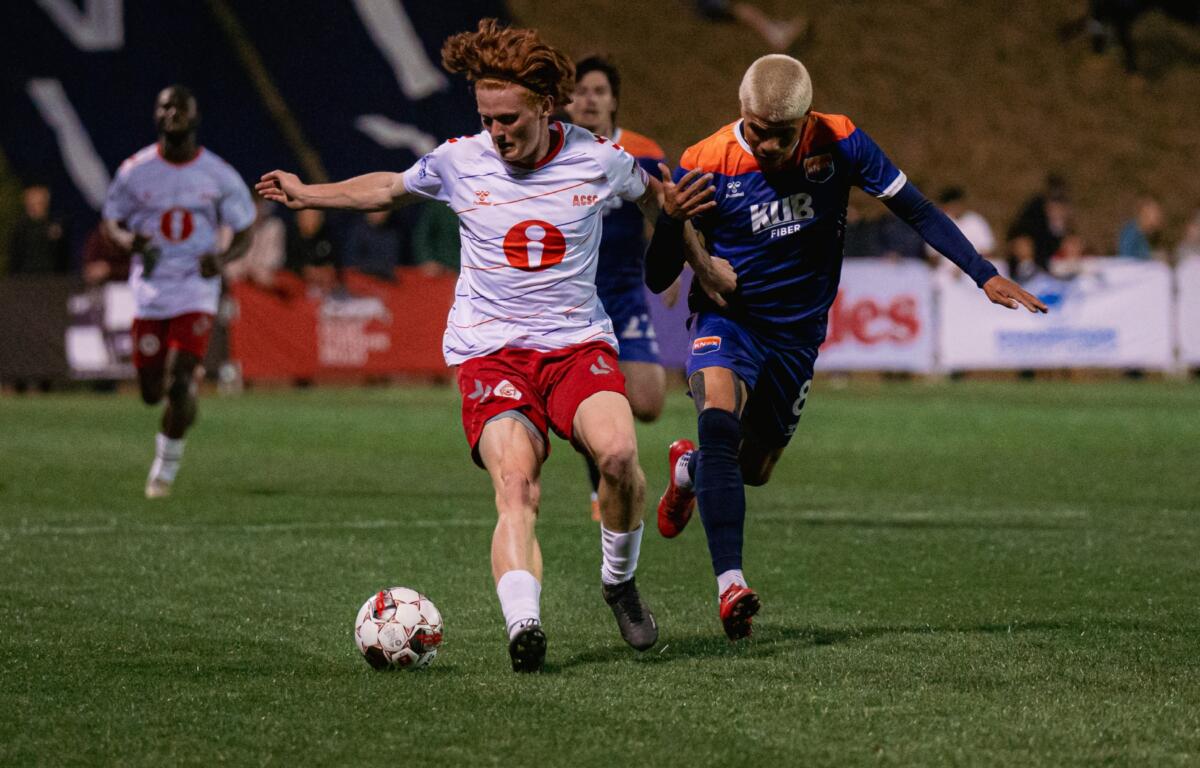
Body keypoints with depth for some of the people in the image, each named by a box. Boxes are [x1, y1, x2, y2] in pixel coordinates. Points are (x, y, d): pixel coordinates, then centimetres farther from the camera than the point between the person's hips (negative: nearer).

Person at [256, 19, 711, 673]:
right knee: (516, 485, -26)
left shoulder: (598, 160, -1)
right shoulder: (458, 161, 2)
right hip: (490, 349, 0)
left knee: (619, 453, -27)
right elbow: (390, 189, 23)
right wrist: (308, 195, 20)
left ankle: (619, 581, -1)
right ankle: (523, 625, -42)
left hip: (579, 341, 0)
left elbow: (652, 197, 22)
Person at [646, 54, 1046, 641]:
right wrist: (671, 220, -34)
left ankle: (689, 467, 49)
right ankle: (730, 583, -35)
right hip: (727, 321, -3)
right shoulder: (706, 166, -19)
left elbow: (915, 210, -5)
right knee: (719, 419, -32)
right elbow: (657, 280, -13)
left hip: (798, 332, 3)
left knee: (754, 469, 12)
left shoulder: (838, 144, -14)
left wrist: (985, 276, -12)